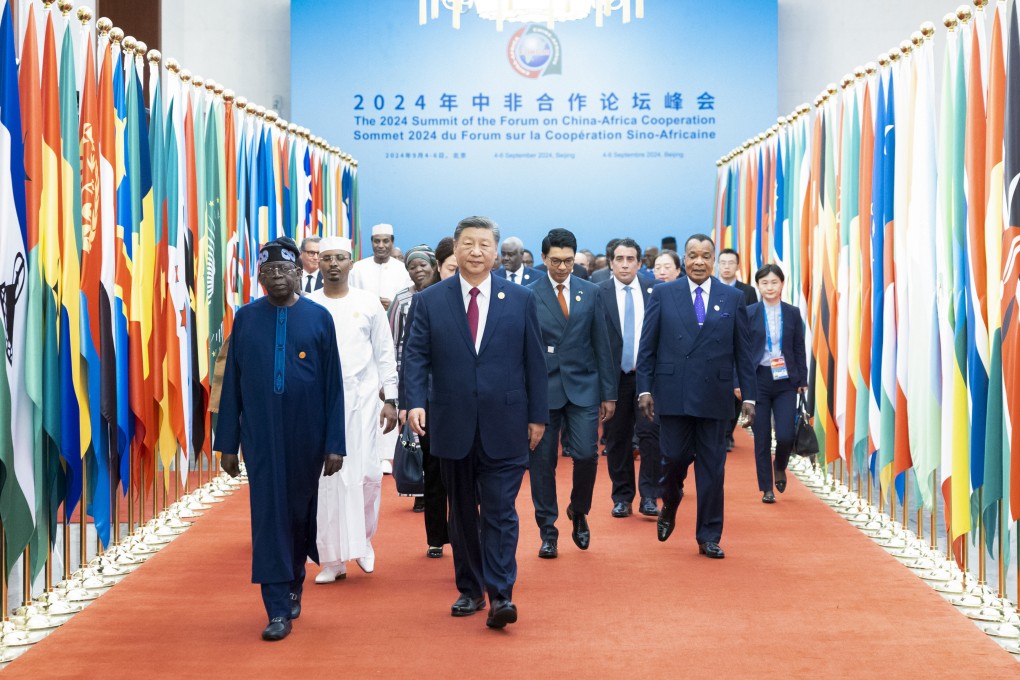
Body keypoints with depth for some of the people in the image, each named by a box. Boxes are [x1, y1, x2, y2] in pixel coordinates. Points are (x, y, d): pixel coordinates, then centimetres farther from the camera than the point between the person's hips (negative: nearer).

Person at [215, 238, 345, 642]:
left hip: (306, 435, 0)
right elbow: (231, 383, 3)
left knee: (300, 513, 14)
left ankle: (294, 584, 38)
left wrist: (335, 443, -5)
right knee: (269, 514, -2)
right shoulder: (245, 318, 1)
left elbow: (333, 385, -2)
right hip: (261, 435, 0)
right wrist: (227, 442, 1)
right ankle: (278, 609, 3)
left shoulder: (319, 318, -2)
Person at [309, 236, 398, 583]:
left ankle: (362, 540, 20)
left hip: (362, 397, 0)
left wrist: (391, 399, 2)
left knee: (365, 472, -6)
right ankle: (333, 559, 8)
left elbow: (385, 353, 7)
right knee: (327, 477, 0)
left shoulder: (368, 303, 5)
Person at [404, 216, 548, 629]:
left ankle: (500, 596, -2)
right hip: (453, 425, 1)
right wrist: (415, 401, -17)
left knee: (500, 511, -4)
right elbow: (416, 355, -1)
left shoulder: (521, 299, 4)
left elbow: (534, 360, 5)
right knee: (463, 513, 12)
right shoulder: (430, 300, 3)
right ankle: (470, 590, 23)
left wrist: (538, 415, 3)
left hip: (504, 426, -1)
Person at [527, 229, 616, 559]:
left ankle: (579, 512, 21)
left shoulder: (590, 292, 5)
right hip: (543, 389, -1)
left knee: (586, 454, -8)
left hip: (583, 387, 1)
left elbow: (602, 345, 7)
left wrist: (608, 393, 5)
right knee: (542, 462, 2)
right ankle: (548, 532, 14)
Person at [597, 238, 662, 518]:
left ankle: (649, 496, 4)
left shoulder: (654, 289, 3)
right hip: (614, 376, 0)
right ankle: (622, 497, 19)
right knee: (617, 439, 7)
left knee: (650, 433, -6)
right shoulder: (599, 293, -1)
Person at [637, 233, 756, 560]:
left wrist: (748, 395, 3)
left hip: (713, 395, 1)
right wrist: (644, 388, -3)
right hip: (673, 394, -1)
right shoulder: (663, 294, 5)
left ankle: (709, 536, 13)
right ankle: (669, 507, 32)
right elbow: (647, 346, 4)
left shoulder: (733, 298, 7)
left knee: (712, 468, 3)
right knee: (674, 457, 1)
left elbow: (743, 351, 7)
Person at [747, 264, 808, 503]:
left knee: (785, 435, -8)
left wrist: (802, 381, 4)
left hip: (785, 381, 1)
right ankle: (766, 488, 15)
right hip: (759, 380, -1)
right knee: (762, 437, 3)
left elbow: (800, 349, 9)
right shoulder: (749, 313, 0)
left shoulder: (792, 313, 6)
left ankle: (780, 467, 24)